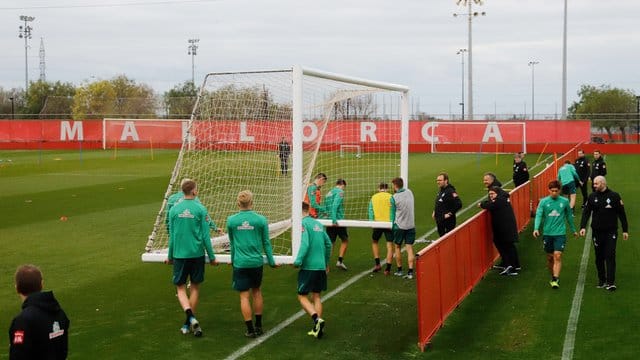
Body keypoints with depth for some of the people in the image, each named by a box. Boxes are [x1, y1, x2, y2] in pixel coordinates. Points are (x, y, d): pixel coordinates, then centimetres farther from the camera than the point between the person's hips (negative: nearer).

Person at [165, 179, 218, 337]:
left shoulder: (174, 209, -1)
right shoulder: (201, 209, -6)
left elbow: (171, 235, 4)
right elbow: (205, 236, -5)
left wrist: (170, 256, 15)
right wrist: (212, 257, 3)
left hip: (179, 254, 1)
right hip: (197, 254, -1)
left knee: (180, 288, 7)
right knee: (195, 288, 12)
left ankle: (190, 317, -16)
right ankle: (189, 323, 17)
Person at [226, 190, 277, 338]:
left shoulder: (231, 220, -2)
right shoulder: (261, 220, -5)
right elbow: (266, 242, 2)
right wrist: (271, 261, 12)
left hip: (240, 263, -1)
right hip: (256, 262, 1)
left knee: (244, 296, 3)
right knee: (256, 291, 18)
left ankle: (250, 329, 5)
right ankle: (258, 326, 24)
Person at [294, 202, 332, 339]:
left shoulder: (303, 223, -9)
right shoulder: (318, 224, 14)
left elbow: (304, 244, -22)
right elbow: (328, 243, 19)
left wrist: (298, 260, -20)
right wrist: (326, 263, 28)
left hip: (308, 266, -7)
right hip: (321, 266, 7)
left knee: (302, 296, 2)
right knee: (316, 296, 13)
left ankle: (317, 319, -19)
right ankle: (318, 328, 9)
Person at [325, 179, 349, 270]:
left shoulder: (329, 193, 18)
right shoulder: (340, 191, -6)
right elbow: (335, 205, -19)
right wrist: (334, 219, -25)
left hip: (329, 222, 6)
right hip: (338, 221, -6)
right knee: (345, 240, 12)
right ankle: (340, 260, 3)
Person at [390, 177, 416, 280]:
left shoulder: (394, 198, -11)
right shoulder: (409, 192, 1)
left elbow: (392, 214, -1)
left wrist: (392, 226, 14)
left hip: (399, 226, -3)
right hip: (411, 225, 3)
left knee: (397, 247, 14)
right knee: (409, 248, 2)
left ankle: (399, 270, 21)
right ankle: (410, 272, -5)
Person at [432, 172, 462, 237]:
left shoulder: (450, 191, -17)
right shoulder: (440, 191, 12)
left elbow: (459, 204, -25)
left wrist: (450, 213, -20)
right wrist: (434, 211, 15)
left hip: (448, 221, -9)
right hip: (439, 220, 9)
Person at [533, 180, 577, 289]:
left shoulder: (564, 201, 2)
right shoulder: (543, 202, -1)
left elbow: (569, 216, 15)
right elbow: (538, 215, -11)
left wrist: (573, 230, 24)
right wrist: (536, 229, -26)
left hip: (560, 233, -1)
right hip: (547, 234, 1)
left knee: (557, 256, -14)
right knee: (550, 257, 10)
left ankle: (555, 279, -16)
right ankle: (553, 277, 28)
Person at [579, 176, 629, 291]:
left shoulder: (614, 196, -3)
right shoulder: (592, 197, 3)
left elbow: (621, 214, 2)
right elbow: (586, 212, 3)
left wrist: (625, 230, 2)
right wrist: (583, 227, -11)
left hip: (611, 231, -3)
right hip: (597, 232, 3)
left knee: (610, 256, -9)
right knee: (599, 257, 9)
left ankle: (611, 282, -10)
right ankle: (602, 280, 21)